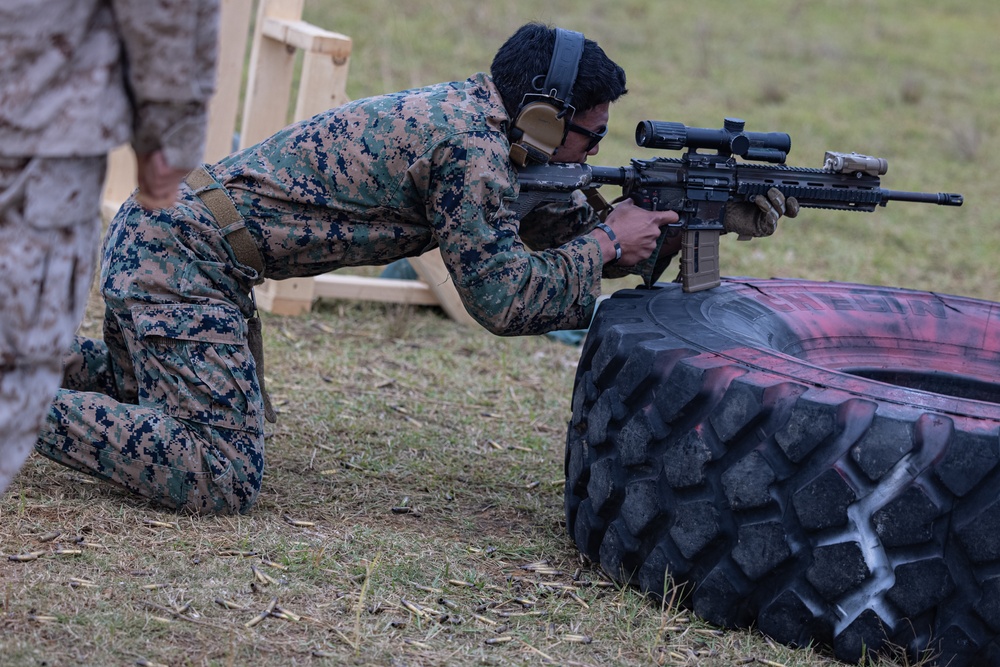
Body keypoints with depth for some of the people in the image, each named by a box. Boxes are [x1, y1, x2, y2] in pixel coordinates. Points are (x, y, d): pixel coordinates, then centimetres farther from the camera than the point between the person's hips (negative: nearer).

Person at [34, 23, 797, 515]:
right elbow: (501, 295, -16)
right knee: (221, 480, -15)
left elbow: (541, 224, 19)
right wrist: (610, 243, -6)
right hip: (180, 252, -10)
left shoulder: (468, 111, 11)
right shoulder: (471, 145, -18)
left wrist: (711, 215, 12)